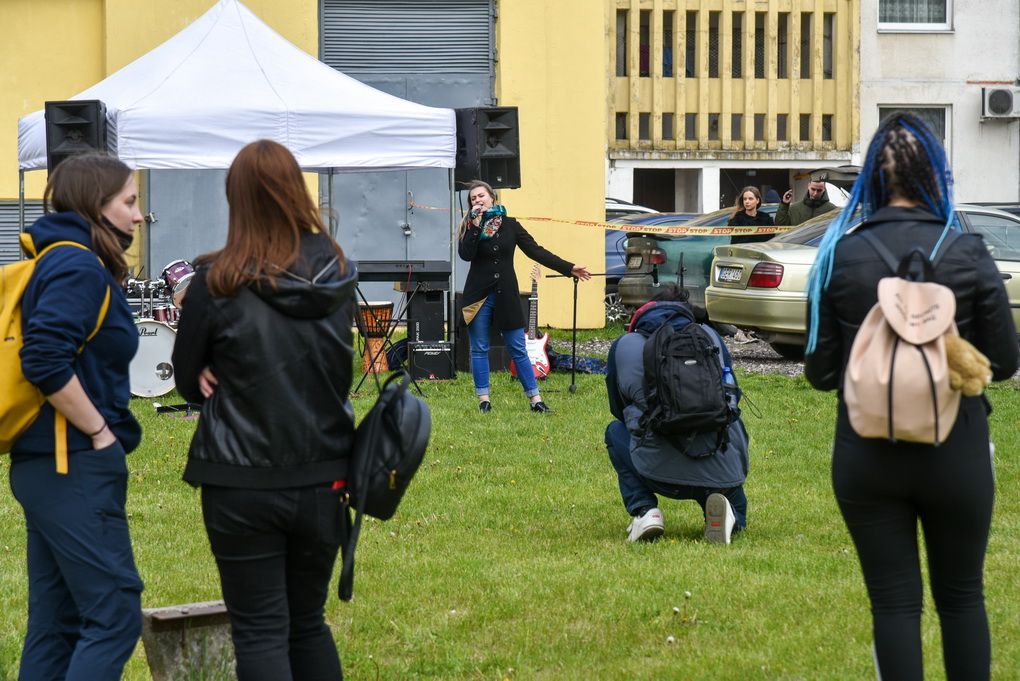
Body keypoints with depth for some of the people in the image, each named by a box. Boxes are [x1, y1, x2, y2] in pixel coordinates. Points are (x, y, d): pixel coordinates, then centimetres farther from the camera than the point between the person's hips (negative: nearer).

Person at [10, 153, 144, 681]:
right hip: (76, 469, -10)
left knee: (56, 621, 12)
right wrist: (101, 433, -16)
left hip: (46, 466, 10)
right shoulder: (79, 269, -13)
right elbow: (45, 361, -24)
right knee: (115, 615, -10)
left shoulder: (59, 262, 16)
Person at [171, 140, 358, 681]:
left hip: (242, 483, -4)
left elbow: (188, 381, -1)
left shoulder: (217, 283, -13)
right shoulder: (338, 274, -2)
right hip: (323, 480, 4)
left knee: (260, 633, 3)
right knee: (308, 624, 19)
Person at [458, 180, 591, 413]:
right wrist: (476, 226, -17)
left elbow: (536, 251, 5)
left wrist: (569, 269, 2)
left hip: (506, 295, 0)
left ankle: (535, 399, 4)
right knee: (479, 349, 3)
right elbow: (465, 254, -15)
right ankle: (483, 399, 11)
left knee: (518, 349, 1)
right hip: (479, 295, 0)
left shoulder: (510, 225, 5)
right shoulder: (469, 227, 2)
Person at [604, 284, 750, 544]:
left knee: (616, 431, 31)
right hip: (721, 471, 2)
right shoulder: (710, 336, 14)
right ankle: (723, 510, -3)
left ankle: (643, 511, 11)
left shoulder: (623, 346, 11)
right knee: (736, 518, 35)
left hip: (659, 472, -1)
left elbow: (619, 409, 24)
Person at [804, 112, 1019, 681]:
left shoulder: (841, 255, -7)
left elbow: (821, 371, -3)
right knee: (962, 596, 16)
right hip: (955, 455, 0)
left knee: (894, 601, 8)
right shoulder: (968, 255, -10)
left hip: (867, 457, 1)